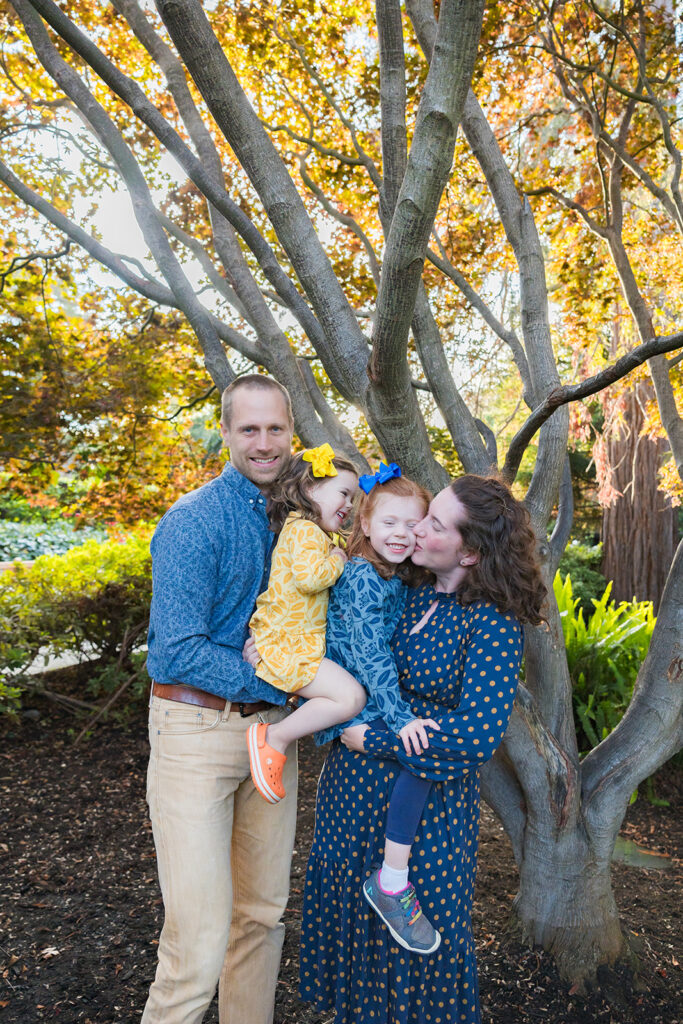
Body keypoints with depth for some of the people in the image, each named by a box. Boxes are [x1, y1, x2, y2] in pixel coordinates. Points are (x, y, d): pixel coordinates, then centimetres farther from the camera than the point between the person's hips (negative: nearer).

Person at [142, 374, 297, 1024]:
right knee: (200, 938, -4)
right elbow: (179, 652, -18)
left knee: (262, 914, 17)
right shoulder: (193, 521, -14)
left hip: (270, 728, 6)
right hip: (197, 732, -6)